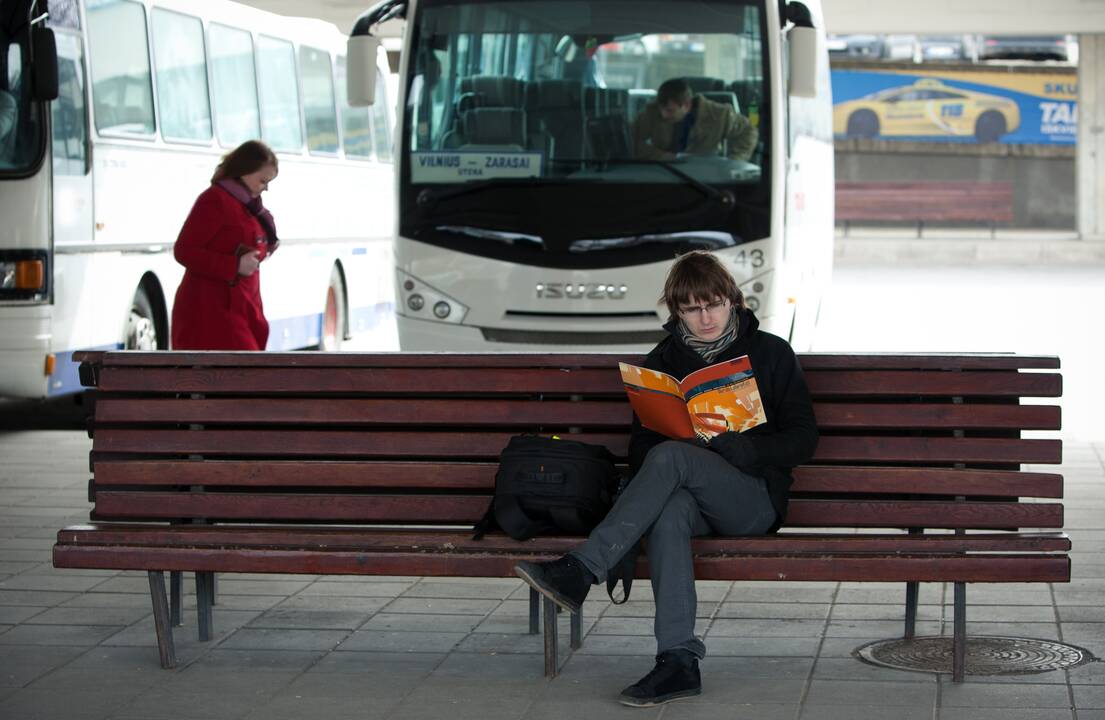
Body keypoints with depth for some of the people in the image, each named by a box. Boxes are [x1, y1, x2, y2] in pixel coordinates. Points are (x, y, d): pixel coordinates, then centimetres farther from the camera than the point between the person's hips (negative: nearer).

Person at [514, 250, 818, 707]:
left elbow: (802, 441, 2)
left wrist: (740, 448, -17)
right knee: (669, 511, -38)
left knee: (670, 457, -32)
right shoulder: (664, 360, 14)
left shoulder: (771, 354, 6)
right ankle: (678, 661, -48)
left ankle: (579, 571, -40)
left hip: (756, 500, -2)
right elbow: (640, 448, 13)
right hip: (693, 499, 2)